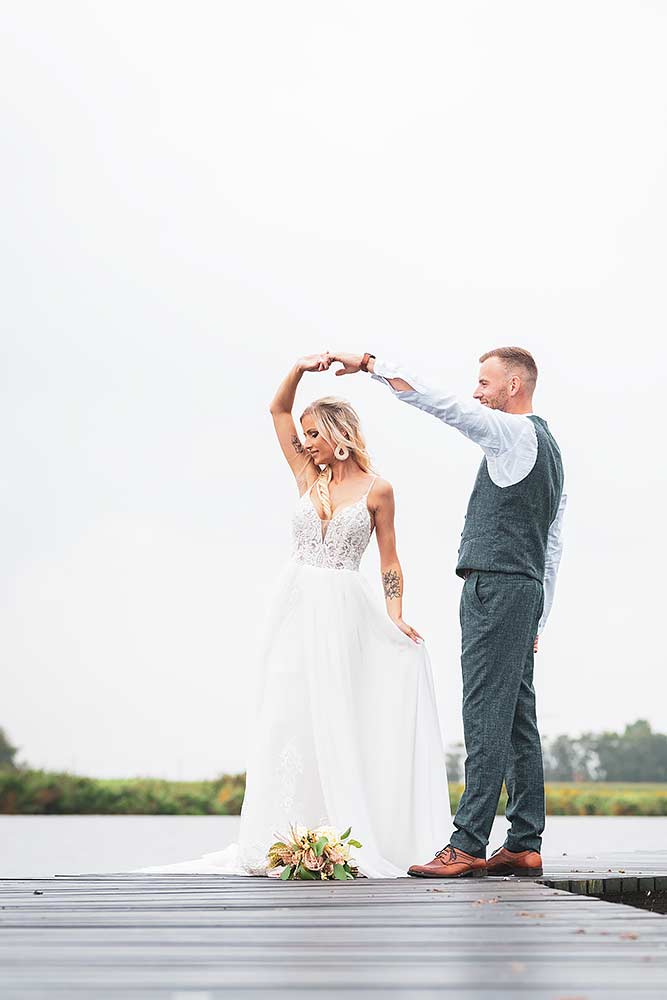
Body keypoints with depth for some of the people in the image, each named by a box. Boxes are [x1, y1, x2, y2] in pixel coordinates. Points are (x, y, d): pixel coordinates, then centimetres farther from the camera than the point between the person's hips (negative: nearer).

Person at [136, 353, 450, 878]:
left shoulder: (376, 489, 1)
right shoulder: (308, 476, 11)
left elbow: (389, 559, 4)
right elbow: (278, 409, 12)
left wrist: (395, 613, -6)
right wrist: (301, 367, 0)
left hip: (345, 612, -4)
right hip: (296, 604, 4)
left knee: (337, 720, -5)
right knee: (289, 719, 0)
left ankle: (345, 839, 0)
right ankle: (284, 839, 2)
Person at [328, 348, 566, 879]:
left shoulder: (513, 433, -7)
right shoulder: (549, 446, 21)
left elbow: (438, 402, -15)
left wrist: (369, 362, -6)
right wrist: (538, 620, 24)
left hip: (495, 586, -10)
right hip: (527, 590, 10)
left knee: (487, 716, -12)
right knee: (518, 719, 8)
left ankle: (468, 844, -13)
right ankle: (525, 845, 9)